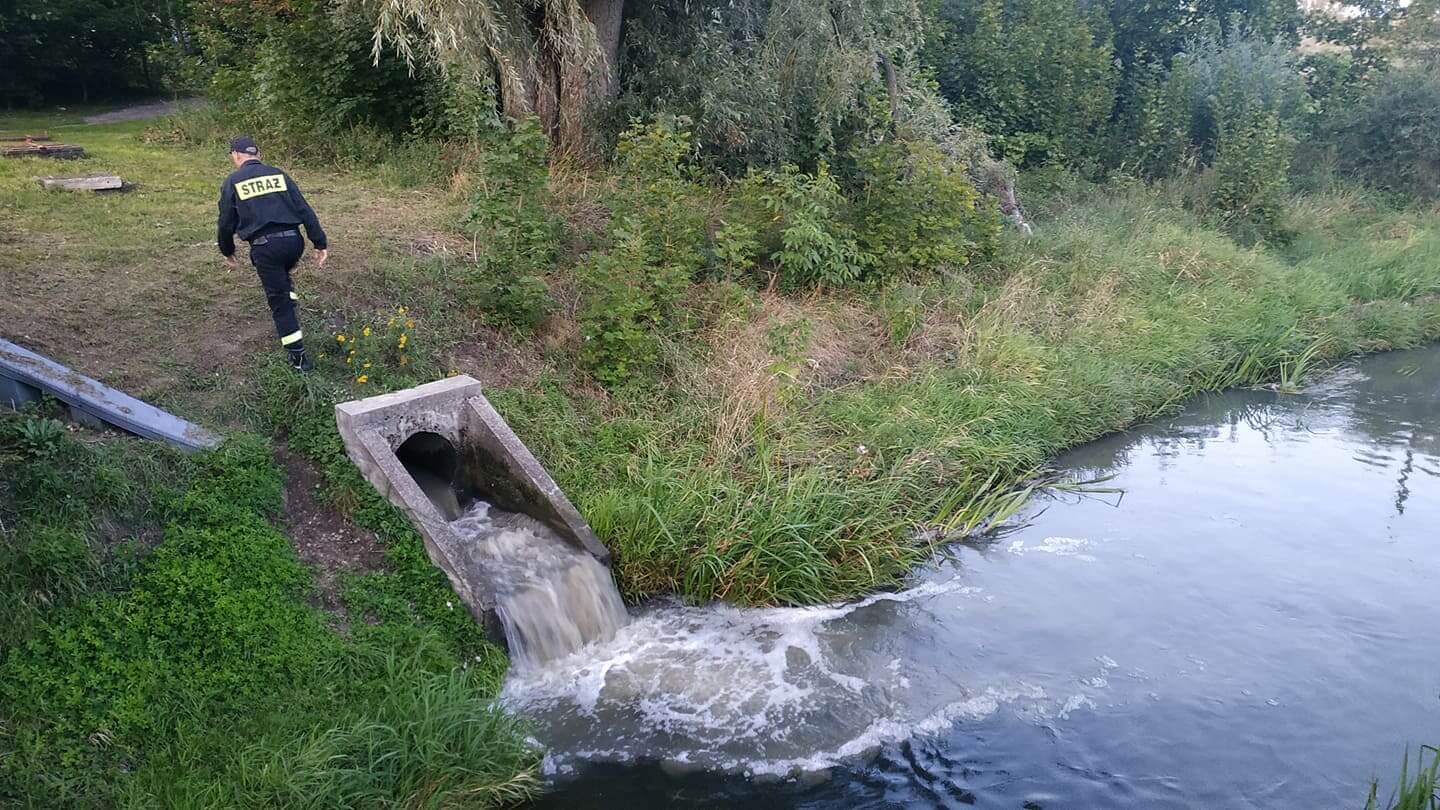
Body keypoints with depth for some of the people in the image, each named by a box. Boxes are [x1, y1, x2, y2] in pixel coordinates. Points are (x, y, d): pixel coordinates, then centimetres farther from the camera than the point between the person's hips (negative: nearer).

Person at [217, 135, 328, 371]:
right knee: (283, 278, 35)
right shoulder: (279, 175, 12)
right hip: (294, 241, 3)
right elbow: (305, 211, 6)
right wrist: (320, 243, 9)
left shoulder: (232, 182, 5)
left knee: (279, 300, 5)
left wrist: (227, 251, 25)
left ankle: (298, 356, 5)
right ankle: (292, 317, 28)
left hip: (265, 246, -3)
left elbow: (226, 223, 9)